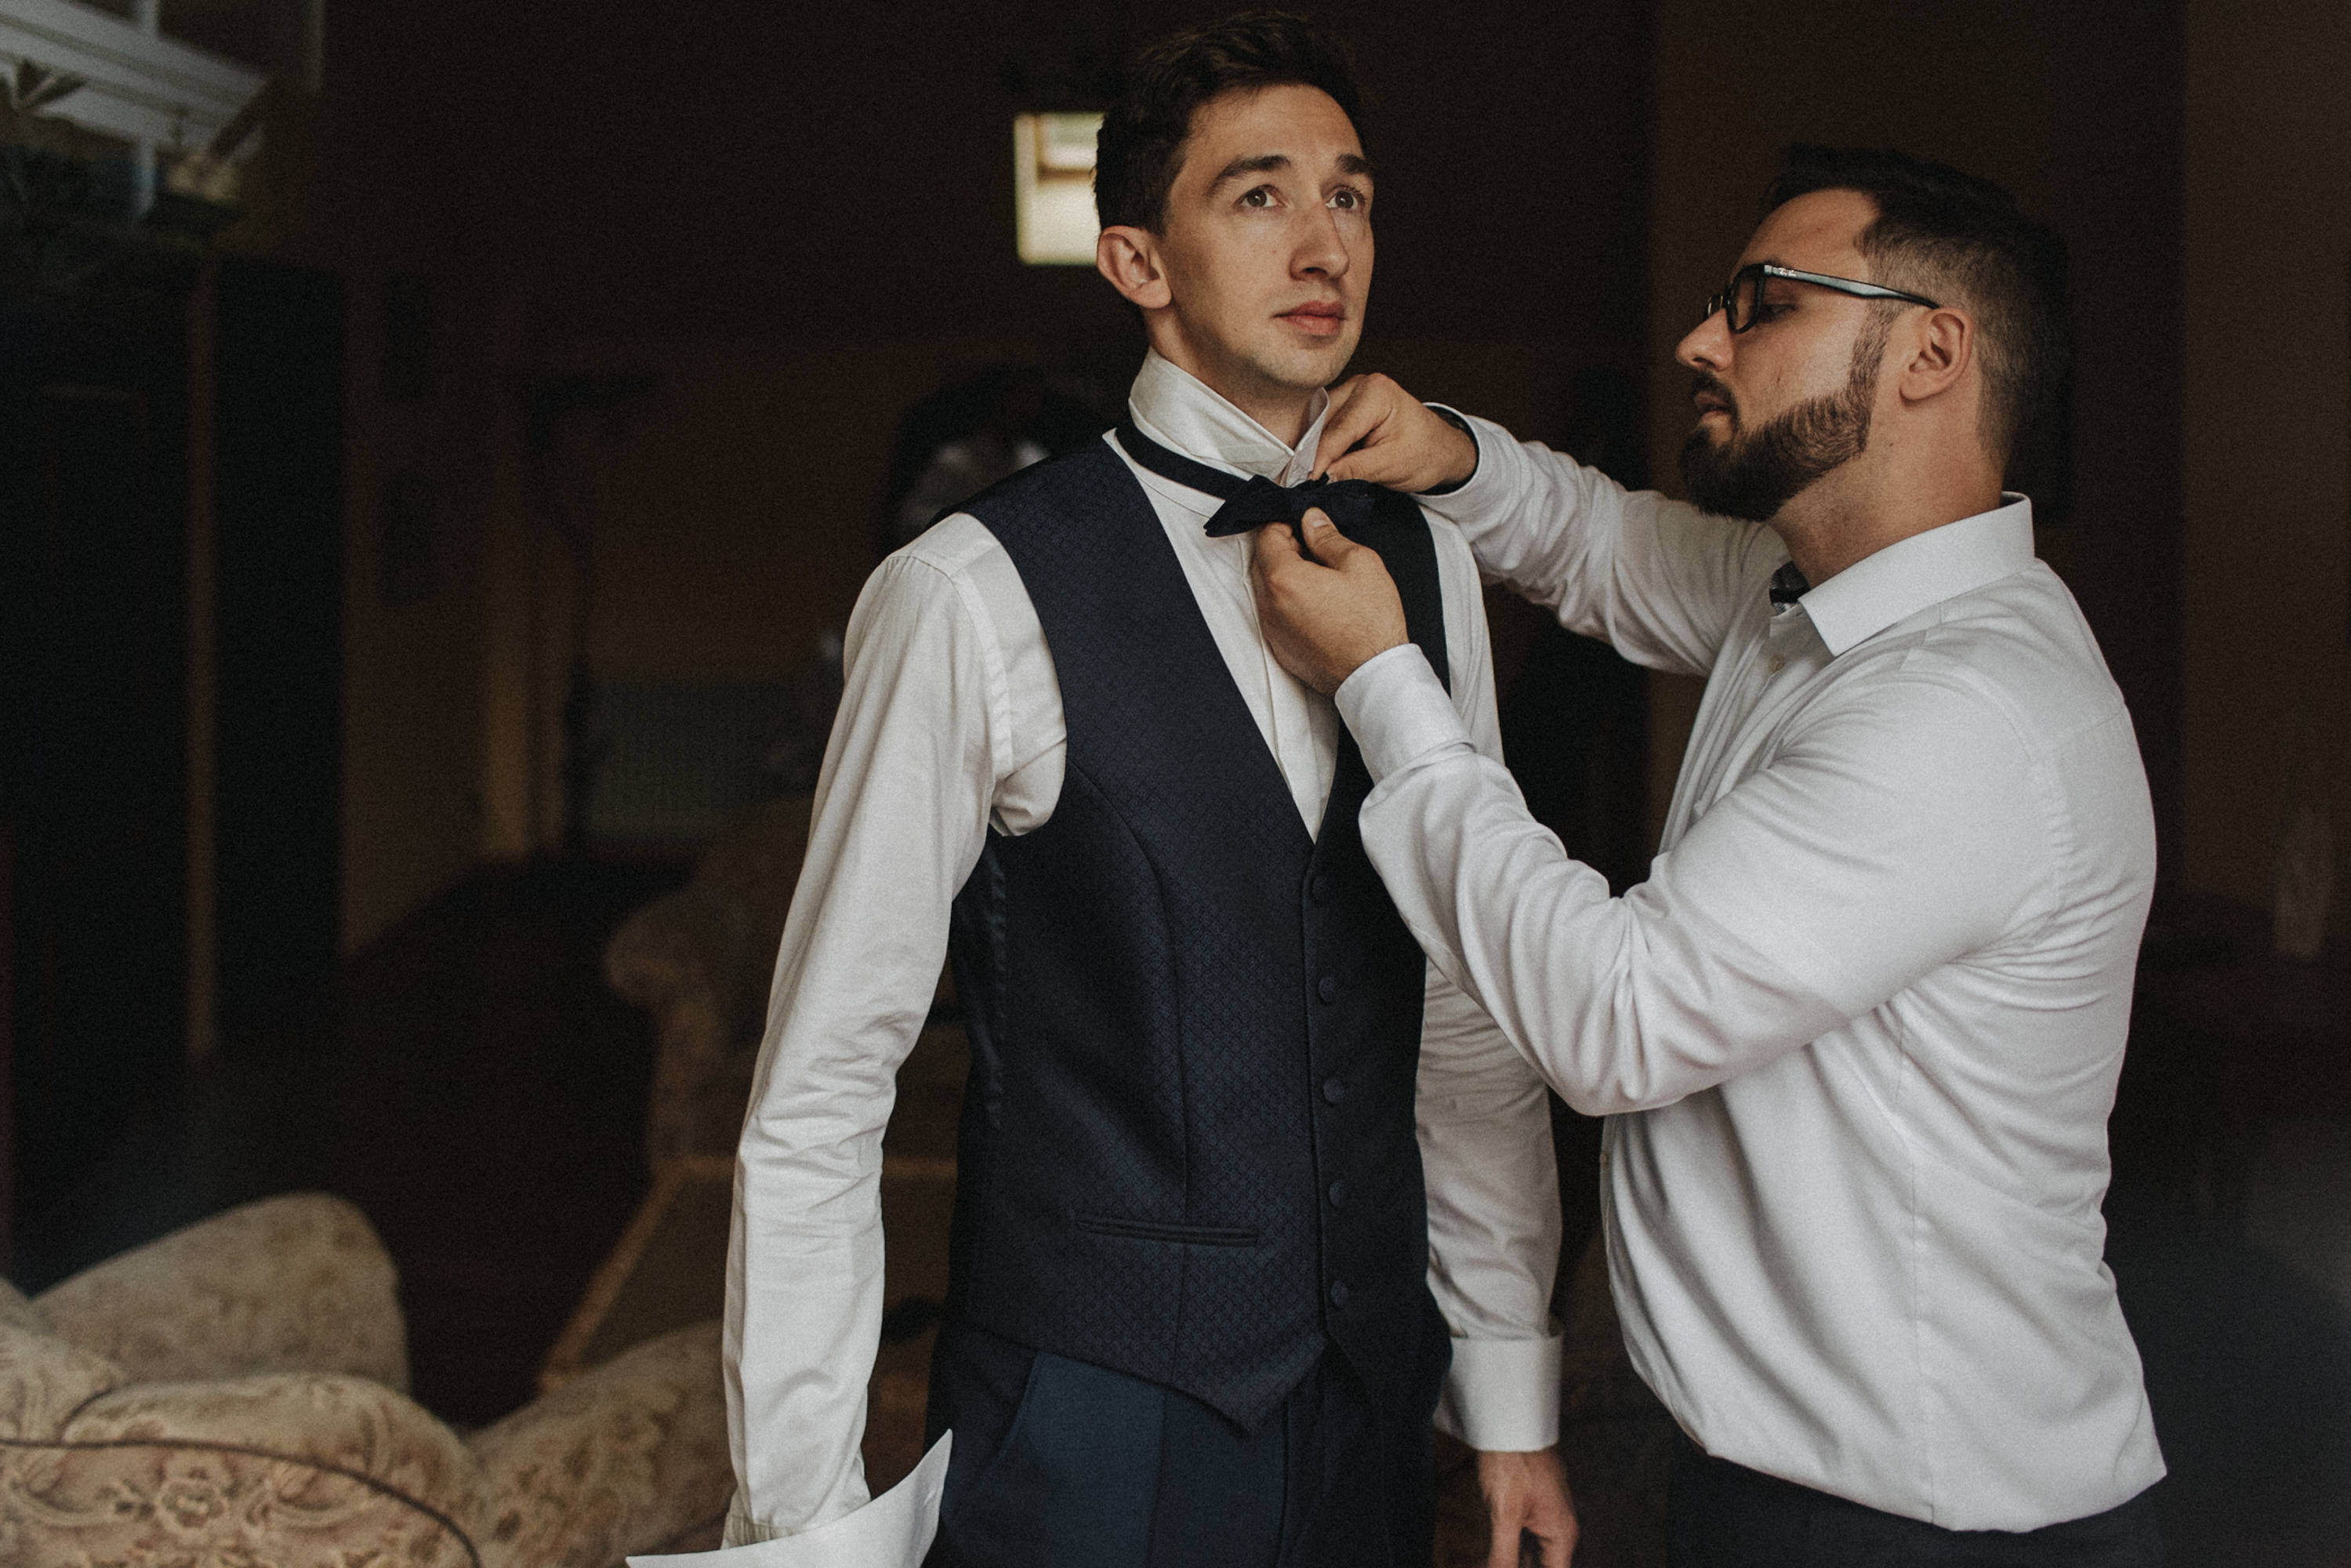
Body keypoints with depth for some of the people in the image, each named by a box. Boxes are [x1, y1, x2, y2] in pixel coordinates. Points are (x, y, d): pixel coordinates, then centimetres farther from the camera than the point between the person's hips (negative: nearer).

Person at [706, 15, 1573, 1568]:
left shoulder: (1427, 566, 3)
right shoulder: (976, 594, -14)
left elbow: (1471, 1019, 8)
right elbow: (818, 1095, -11)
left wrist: (1513, 1395, 8)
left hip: (1373, 1399, 5)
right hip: (1090, 1425, -5)